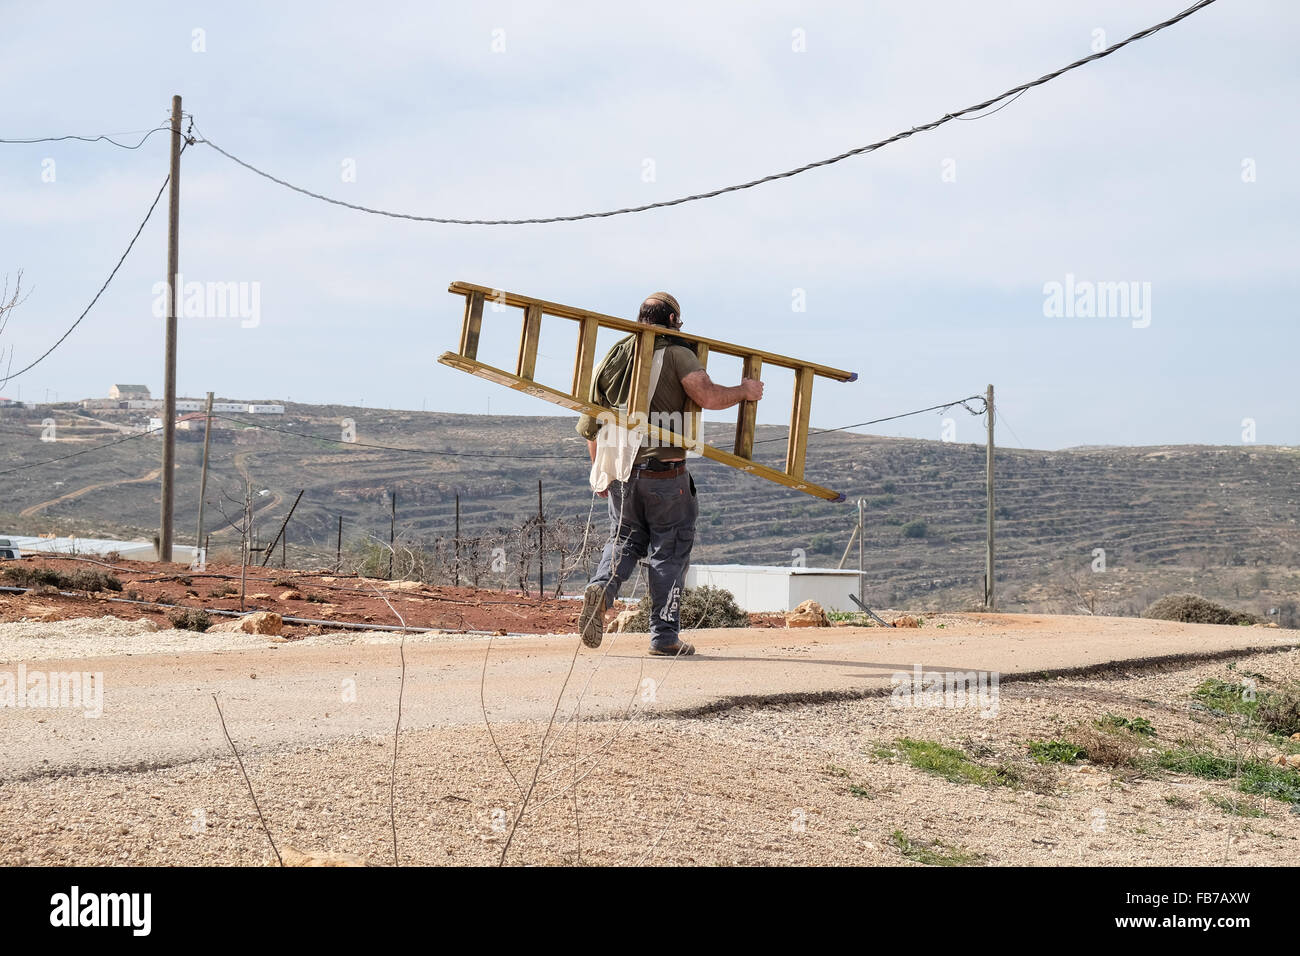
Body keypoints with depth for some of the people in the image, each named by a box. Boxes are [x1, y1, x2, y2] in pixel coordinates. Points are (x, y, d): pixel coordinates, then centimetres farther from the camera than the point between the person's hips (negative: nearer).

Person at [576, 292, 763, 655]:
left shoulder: (613, 357, 12)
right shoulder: (676, 353, -5)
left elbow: (591, 423, 14)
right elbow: (708, 396, -18)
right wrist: (743, 392, 1)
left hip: (621, 469, 5)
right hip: (664, 471, -5)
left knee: (624, 540, 18)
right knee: (669, 550, 5)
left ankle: (602, 587, -12)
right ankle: (665, 636, 5)